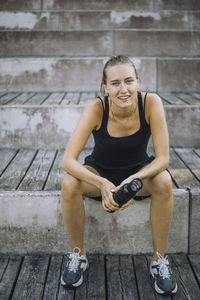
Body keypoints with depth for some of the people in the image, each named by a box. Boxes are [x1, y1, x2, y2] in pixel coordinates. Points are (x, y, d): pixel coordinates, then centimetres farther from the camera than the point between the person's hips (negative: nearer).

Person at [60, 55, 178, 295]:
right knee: (69, 183, -29)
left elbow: (163, 158, -21)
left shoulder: (151, 103, -24)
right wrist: (103, 184, -43)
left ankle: (159, 260, -11)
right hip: (100, 173, 0)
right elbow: (68, 160, -29)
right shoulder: (96, 108, -26)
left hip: (138, 172, 1)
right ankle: (78, 255, -6)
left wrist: (132, 181, -38)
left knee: (164, 181, -30)